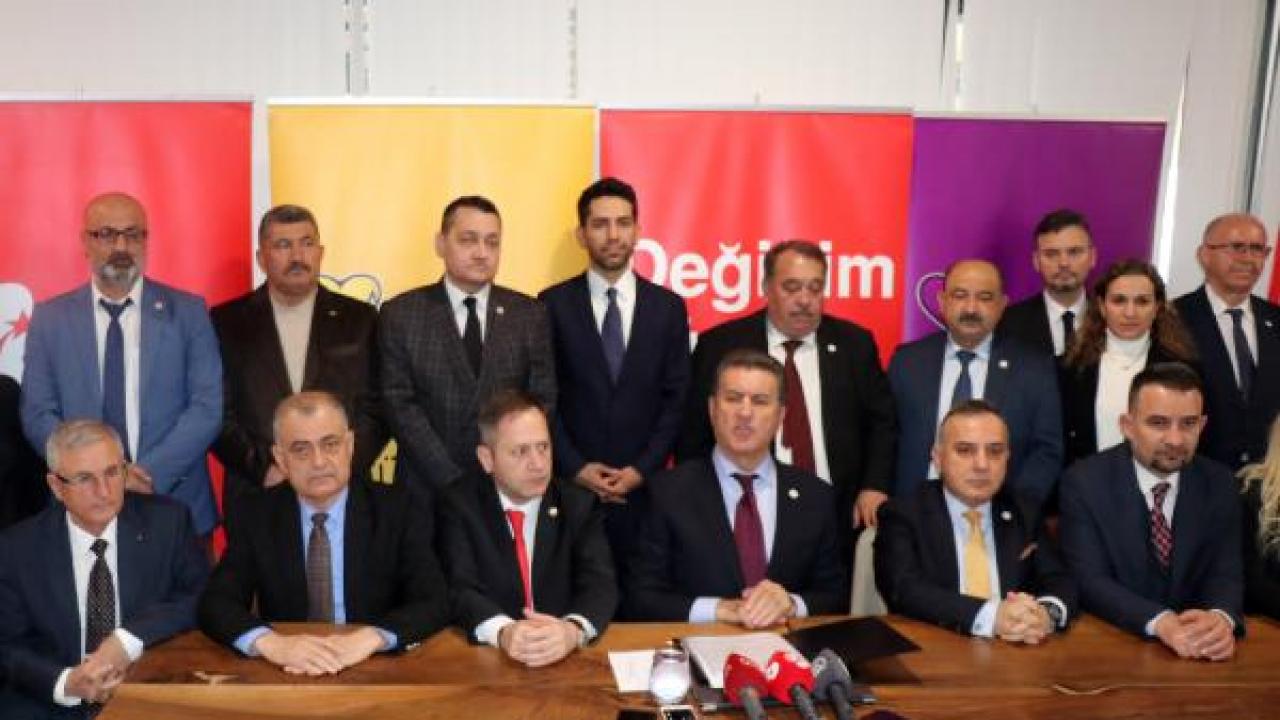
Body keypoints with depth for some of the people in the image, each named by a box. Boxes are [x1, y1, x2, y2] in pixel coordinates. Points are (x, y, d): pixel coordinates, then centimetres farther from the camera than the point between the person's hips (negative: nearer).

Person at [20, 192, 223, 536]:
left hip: (176, 505, -1)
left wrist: (151, 473, -16)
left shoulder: (188, 311, 1)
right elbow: (38, 414, 1)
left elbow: (208, 406, -5)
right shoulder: (49, 318, 5)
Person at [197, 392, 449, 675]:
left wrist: (370, 638, -27)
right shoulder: (255, 515, 2)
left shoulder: (395, 508, -3)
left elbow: (434, 603, -10)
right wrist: (269, 642, -27)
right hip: (290, 674, 1)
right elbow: (215, 604, -7)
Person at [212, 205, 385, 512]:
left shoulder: (360, 319, 4)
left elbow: (376, 409, 2)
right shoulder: (227, 321, 3)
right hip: (254, 497, 0)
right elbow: (217, 414, 0)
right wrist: (264, 470, -13)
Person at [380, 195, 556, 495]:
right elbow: (400, 404, -7)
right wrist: (452, 480, -15)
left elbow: (543, 401, 0)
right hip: (428, 487, -1)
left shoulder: (530, 315, 2)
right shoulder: (401, 315, -2)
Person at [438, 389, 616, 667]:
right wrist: (503, 632, -31)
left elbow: (600, 585, -8)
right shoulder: (460, 505, 2)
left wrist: (572, 630, -31)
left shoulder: (580, 504, 4)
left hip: (567, 657, 1)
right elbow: (461, 589, -10)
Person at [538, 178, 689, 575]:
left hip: (644, 485, 1)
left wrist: (643, 469, -5)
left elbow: (677, 400, 4)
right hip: (572, 484, -1)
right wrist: (575, 467, -8)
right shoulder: (553, 304, 2)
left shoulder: (668, 307, 6)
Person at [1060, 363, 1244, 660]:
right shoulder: (1085, 482, -8)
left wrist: (1221, 617, -26)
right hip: (1106, 641, -2)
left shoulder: (1219, 484, 3)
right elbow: (1090, 581, -14)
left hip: (1192, 651, 3)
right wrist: (1161, 622, -30)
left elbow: (1225, 574, -3)